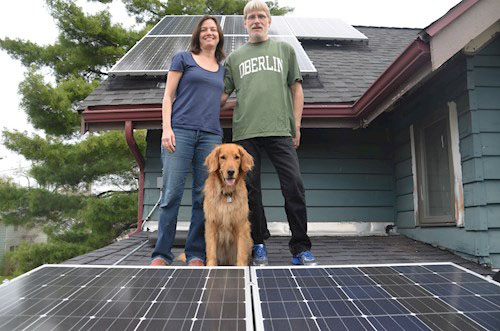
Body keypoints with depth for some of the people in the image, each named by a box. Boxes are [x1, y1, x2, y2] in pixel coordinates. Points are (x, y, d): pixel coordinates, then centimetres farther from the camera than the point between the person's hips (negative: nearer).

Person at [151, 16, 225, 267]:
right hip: (181, 131, -3)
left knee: (203, 197, 1)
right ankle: (161, 254, 4)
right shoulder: (183, 58, 12)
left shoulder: (222, 69, 23)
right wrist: (166, 128, -7)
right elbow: (168, 96, 5)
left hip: (211, 135, 4)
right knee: (171, 194, -6)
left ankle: (196, 254, 10)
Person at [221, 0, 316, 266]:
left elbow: (296, 89, 14)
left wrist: (296, 126, 5)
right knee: (250, 189, 3)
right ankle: (258, 246, 16)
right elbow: (222, 96, 18)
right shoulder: (234, 57, 19)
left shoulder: (285, 49, 18)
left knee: (294, 185, -8)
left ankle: (300, 248, 4)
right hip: (245, 132, 2)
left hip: (280, 130, -1)